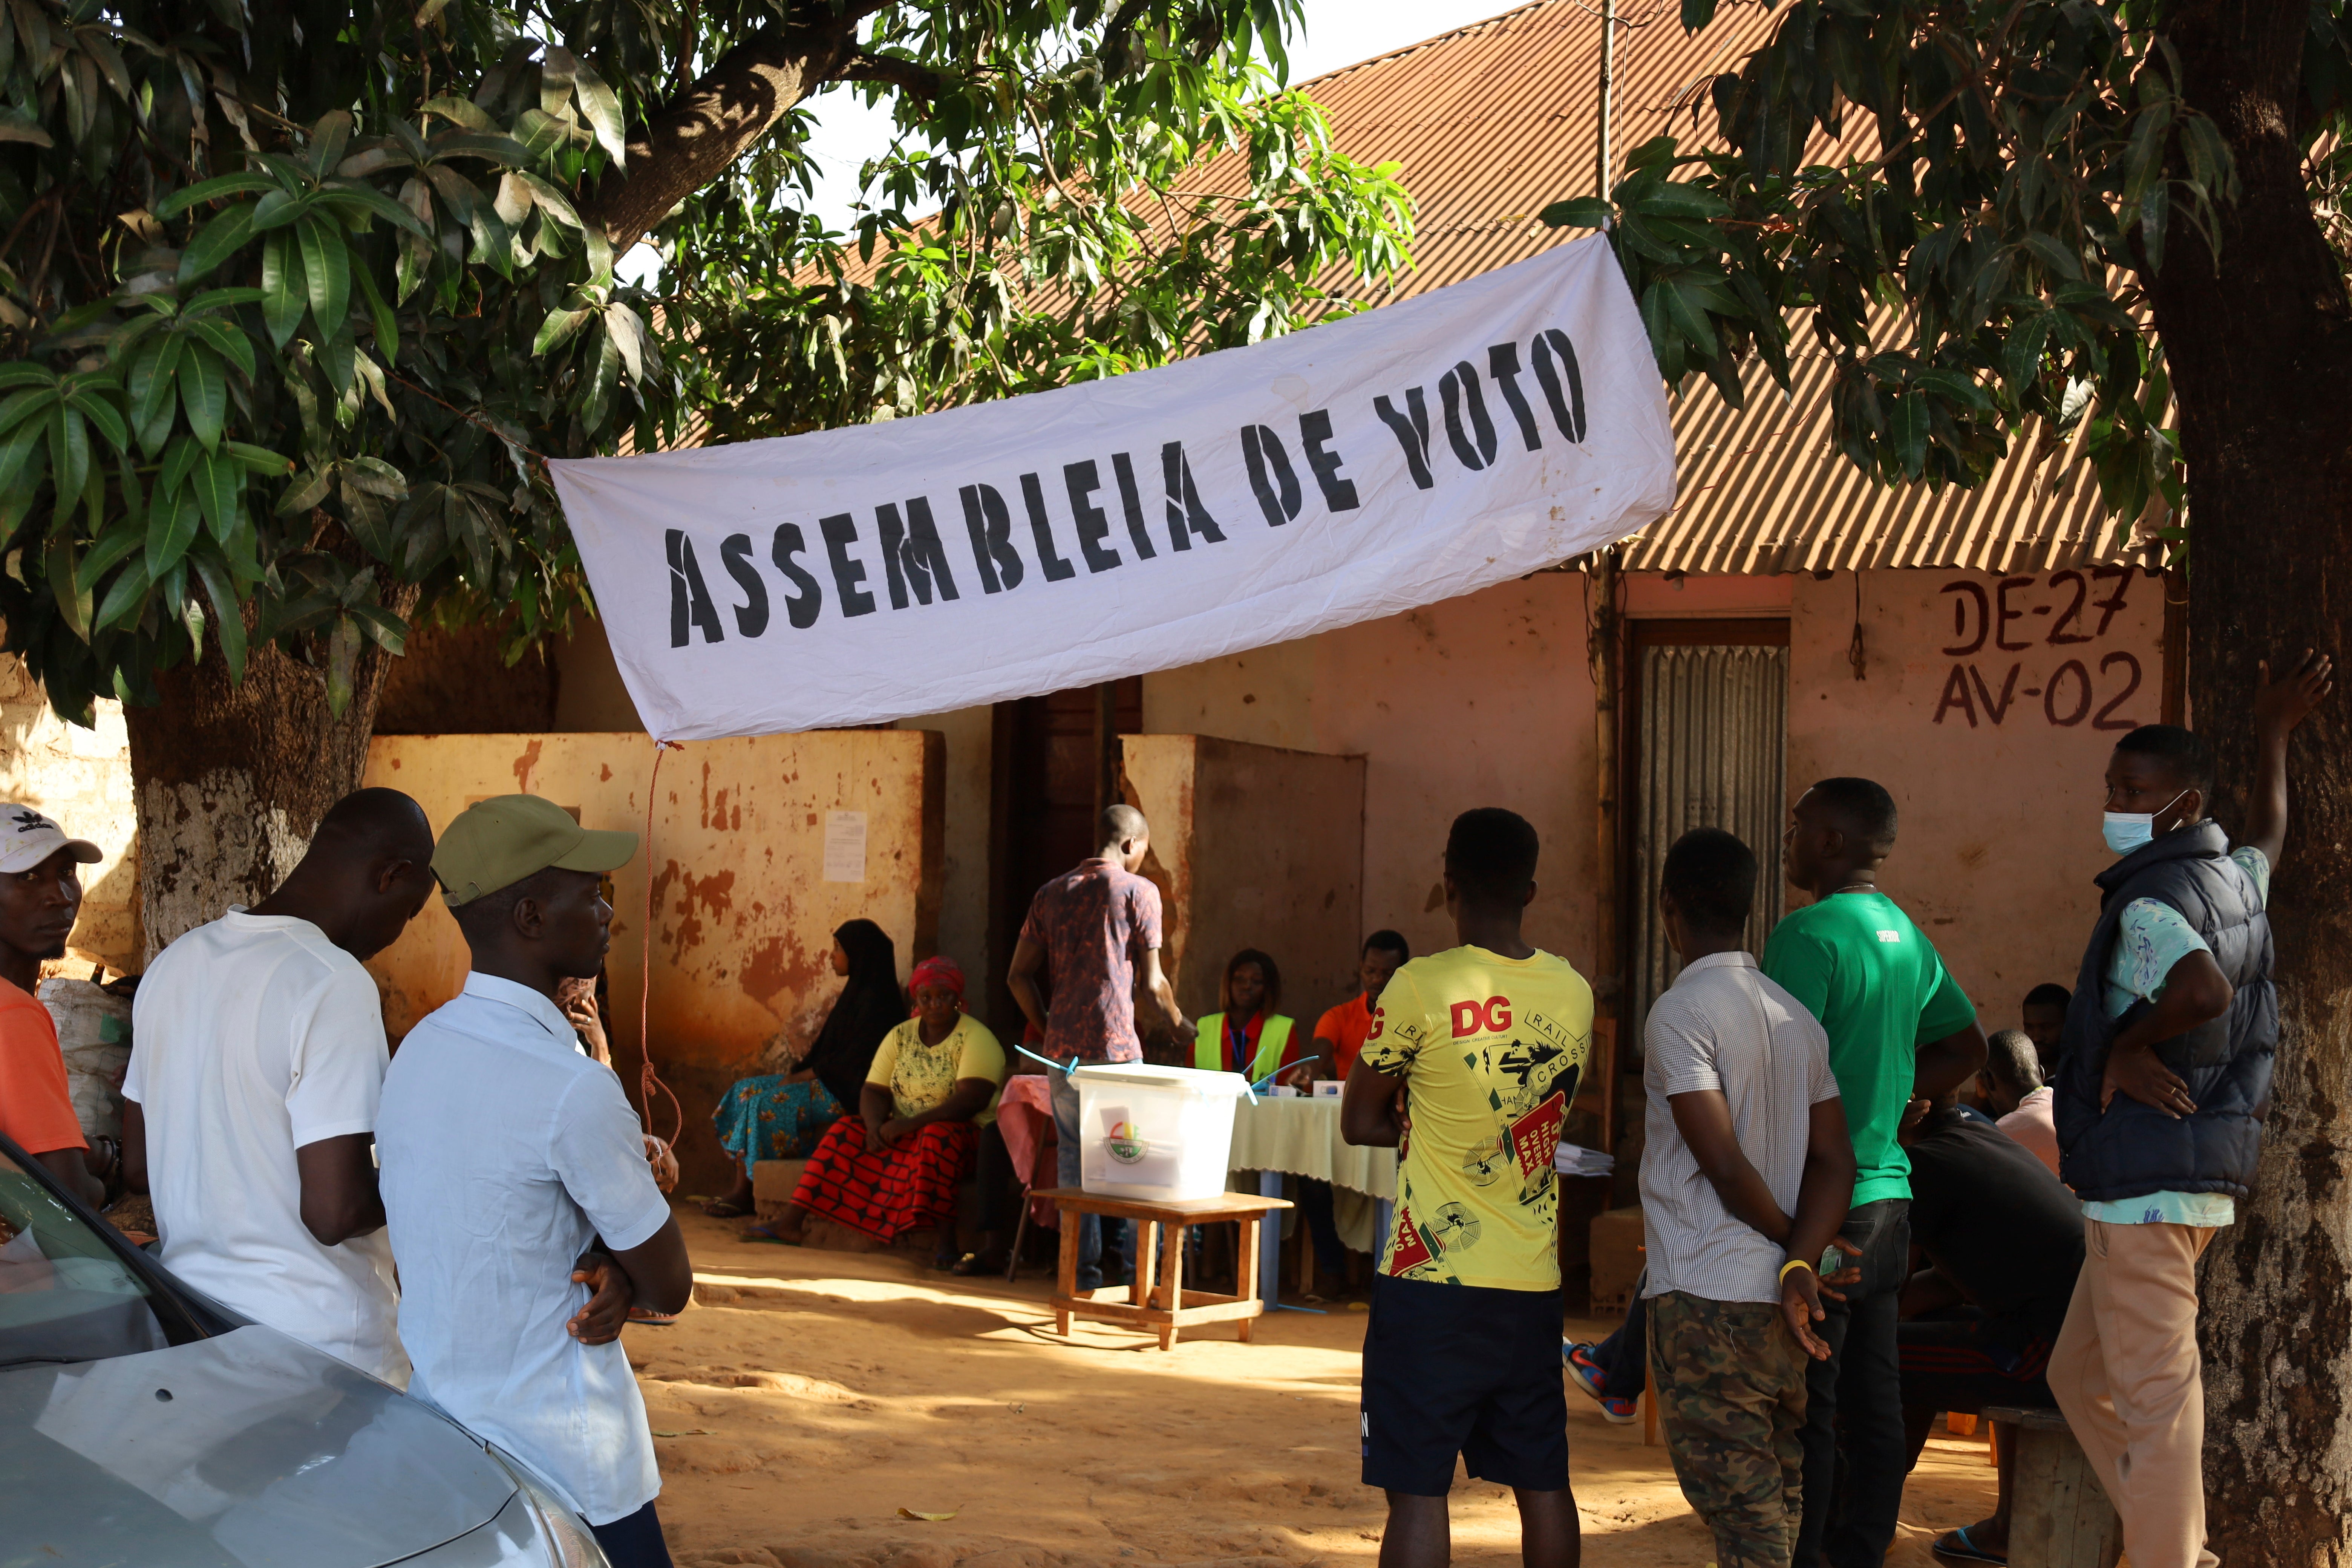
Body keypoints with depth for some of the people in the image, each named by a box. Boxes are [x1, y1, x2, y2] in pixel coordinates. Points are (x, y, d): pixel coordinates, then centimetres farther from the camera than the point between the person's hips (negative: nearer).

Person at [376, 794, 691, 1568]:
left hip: (435, 1434, 8)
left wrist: (606, 1272, -5)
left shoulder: (417, 1050, 5)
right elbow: (671, 1285, -12)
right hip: (561, 1462, -8)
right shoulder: (572, 1090, -22)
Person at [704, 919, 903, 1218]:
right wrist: (797, 1072, 3)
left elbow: (856, 1059, -20)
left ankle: (745, 1193, -13)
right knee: (746, 1090, 0)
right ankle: (740, 1187, -9)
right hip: (826, 1080, 11)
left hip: (847, 1090, -10)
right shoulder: (856, 990, 16)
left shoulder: (875, 1000, -15)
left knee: (765, 1104, -22)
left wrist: (806, 1075, -16)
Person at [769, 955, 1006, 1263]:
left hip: (964, 1133, -6)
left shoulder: (976, 1038, -9)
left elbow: (972, 1099, -23)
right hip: (902, 1133, 6)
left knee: (937, 1137, -37)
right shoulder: (900, 1036, 9)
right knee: (847, 1132, -12)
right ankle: (793, 1224, -16)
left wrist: (910, 1125, -29)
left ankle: (947, 1244, -41)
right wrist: (875, 1126, -20)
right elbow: (874, 1091, 4)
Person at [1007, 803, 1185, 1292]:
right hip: (1115, 1047, -5)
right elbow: (1153, 983, -2)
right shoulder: (1138, 891, -1)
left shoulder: (1052, 893, 14)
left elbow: (1019, 976, 12)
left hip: (1061, 1047, 5)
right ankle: (1126, 1266, 5)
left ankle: (1083, 1275, 10)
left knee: (1074, 1160, 8)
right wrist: (1181, 1025, 15)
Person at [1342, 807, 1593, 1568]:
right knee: (1542, 1482, 15)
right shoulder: (1573, 993, 4)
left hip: (1433, 1279, -5)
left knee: (1417, 1491, -2)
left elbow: (1360, 1123, -3)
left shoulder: (1421, 987, -12)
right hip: (1534, 1280, 5)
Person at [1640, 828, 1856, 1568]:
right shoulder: (1798, 1019, 13)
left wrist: (1789, 1237, 0)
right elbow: (1836, 1161, 6)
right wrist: (1801, 1264, -6)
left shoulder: (1681, 1013, -11)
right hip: (1778, 1303, 8)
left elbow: (1725, 1164, -16)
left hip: (1706, 1296, -7)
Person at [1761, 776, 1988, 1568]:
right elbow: (1967, 1046, 23)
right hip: (1888, 1191, 8)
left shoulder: (1809, 934, -14)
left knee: (1807, 1411, -3)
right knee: (1873, 1399, 12)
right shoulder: (1907, 935, 13)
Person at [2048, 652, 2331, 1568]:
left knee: (2153, 1393, -6)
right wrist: (2273, 738, 46)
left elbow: (2205, 987, -36)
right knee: (2080, 1377, 17)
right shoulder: (2235, 879, 13)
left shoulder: (2150, 902, -15)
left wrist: (2130, 1044, -20)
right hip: (2197, 1174, 10)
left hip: (2148, 1185, -10)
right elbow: (2270, 837, 37)